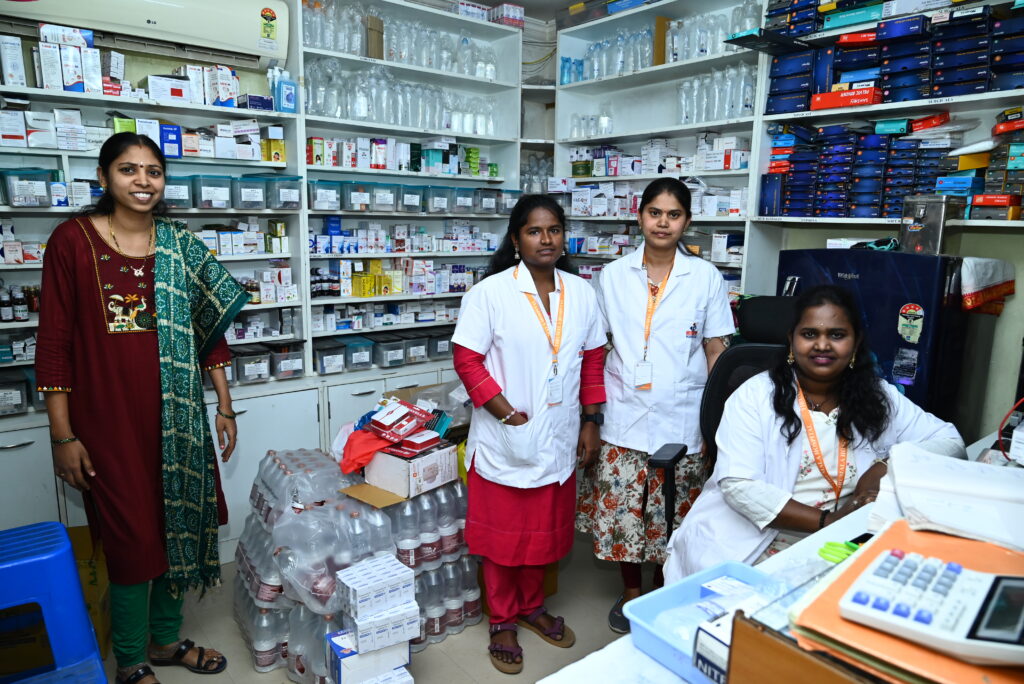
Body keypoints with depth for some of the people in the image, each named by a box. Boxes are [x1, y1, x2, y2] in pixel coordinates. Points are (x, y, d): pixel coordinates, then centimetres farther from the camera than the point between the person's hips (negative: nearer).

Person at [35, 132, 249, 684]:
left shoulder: (181, 245, 5)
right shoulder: (73, 240, -5)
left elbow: (210, 327, 8)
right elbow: (54, 342, -6)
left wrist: (224, 407, 7)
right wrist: (63, 436, -8)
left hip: (178, 414, 4)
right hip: (109, 420, -4)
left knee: (179, 526, 14)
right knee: (132, 539, 5)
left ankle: (166, 638, 37)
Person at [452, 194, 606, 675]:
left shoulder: (581, 293, 3)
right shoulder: (490, 292, -12)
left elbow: (593, 360, 9)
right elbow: (467, 360, -13)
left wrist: (591, 421, 7)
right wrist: (508, 414, -17)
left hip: (558, 439, 5)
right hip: (505, 441, -4)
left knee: (544, 530, 19)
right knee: (502, 534, 11)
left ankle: (532, 607, 43)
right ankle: (502, 622, 33)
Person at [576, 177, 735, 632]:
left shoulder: (705, 278, 0)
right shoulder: (614, 276, 3)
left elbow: (717, 352, 2)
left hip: (680, 420, -1)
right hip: (623, 415, 1)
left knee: (672, 517, 9)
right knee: (620, 511, 9)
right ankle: (630, 591, 33)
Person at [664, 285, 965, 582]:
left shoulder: (878, 397, 8)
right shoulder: (755, 396, -5)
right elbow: (738, 485, -13)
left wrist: (888, 468, -11)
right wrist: (827, 521, -20)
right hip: (746, 545, -4)